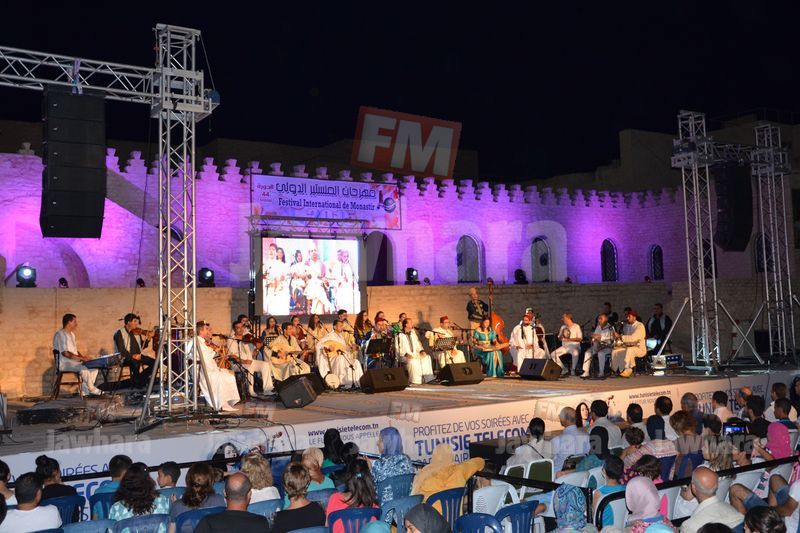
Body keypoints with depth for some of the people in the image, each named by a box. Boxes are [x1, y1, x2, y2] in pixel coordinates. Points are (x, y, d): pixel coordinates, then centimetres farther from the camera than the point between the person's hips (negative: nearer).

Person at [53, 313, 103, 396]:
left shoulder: (71, 334, 19)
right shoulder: (60, 335, -13)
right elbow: (65, 353, -22)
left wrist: (83, 357, 1)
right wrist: (82, 358, -21)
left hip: (74, 361, 10)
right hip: (64, 364, -10)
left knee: (94, 366, -7)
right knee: (83, 368, -33)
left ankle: (85, 391, -8)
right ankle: (91, 389, -16)